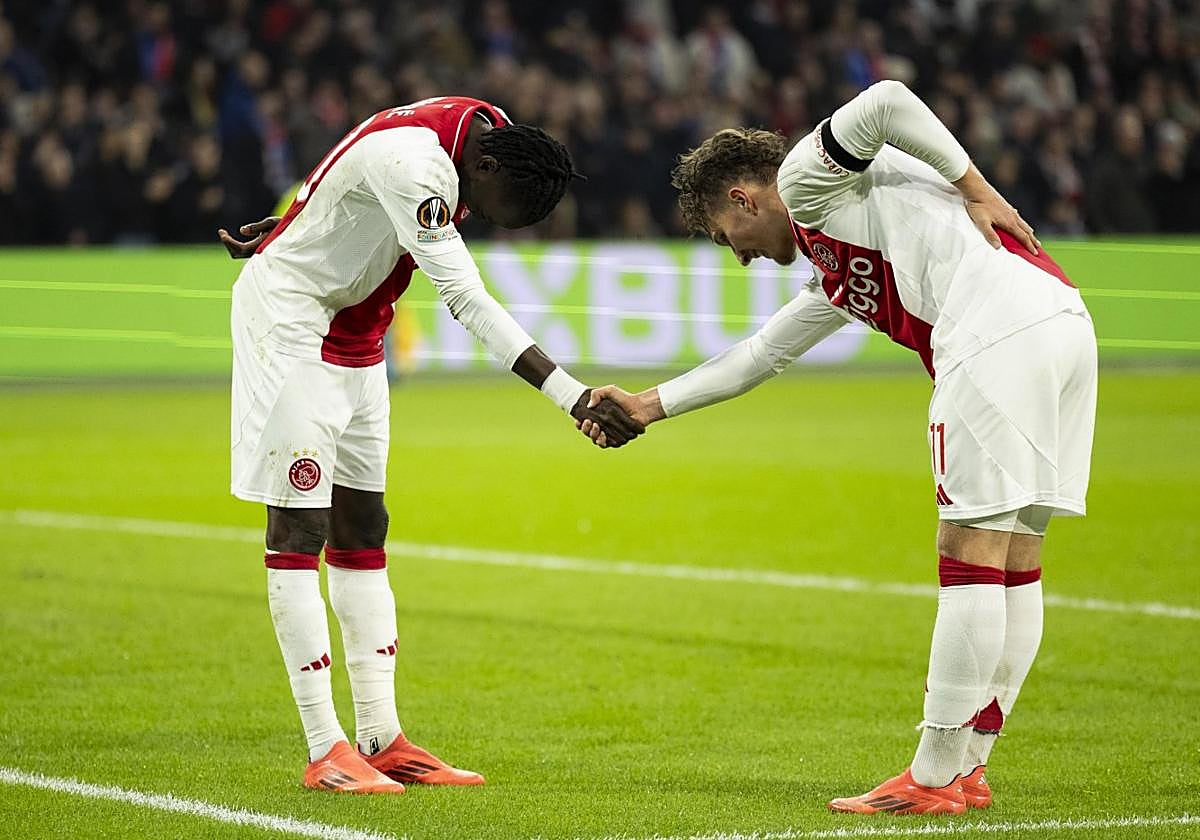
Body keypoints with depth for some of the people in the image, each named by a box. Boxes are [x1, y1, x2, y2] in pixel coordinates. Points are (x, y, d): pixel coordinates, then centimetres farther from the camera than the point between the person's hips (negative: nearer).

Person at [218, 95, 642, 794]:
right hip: (288, 313, -10)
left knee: (361, 526, 9)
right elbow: (467, 300, -35)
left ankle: (380, 739, 11)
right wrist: (573, 397, -39)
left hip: (354, 333, 10)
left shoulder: (494, 131, -2)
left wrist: (296, 226, 23)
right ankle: (327, 752, -12)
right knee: (300, 528, -11)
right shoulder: (416, 160, -31)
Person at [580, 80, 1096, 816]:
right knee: (1014, 562, 9)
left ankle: (934, 779, -6)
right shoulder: (832, 272, 33)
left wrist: (974, 189, -5)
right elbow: (759, 355, 42)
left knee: (973, 556, -8)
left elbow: (888, 102, -9)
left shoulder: (805, 176, 8)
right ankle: (968, 770, 13)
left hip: (1000, 327, -10)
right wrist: (649, 406, 45)